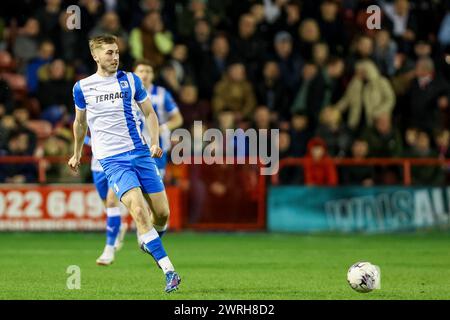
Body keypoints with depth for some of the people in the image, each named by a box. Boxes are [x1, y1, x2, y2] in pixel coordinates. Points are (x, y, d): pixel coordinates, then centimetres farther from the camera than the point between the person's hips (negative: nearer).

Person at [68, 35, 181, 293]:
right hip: (111, 159, -2)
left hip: (140, 153, 2)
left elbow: (149, 113, 13)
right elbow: (80, 122, 21)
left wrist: (155, 142, -2)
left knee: (162, 213, 0)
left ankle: (150, 240, 37)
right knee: (138, 210, -20)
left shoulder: (130, 80, 6)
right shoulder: (82, 87, 4)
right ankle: (169, 272, -22)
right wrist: (77, 154, 28)